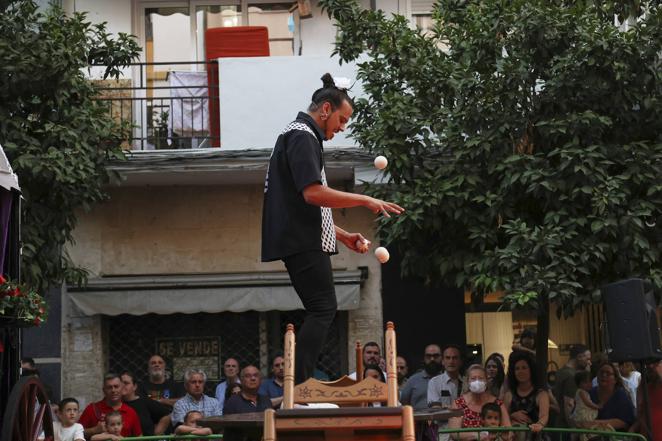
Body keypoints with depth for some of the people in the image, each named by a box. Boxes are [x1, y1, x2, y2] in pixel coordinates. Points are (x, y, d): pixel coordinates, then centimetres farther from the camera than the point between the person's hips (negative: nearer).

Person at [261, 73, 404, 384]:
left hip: (302, 241, 10)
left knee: (319, 312, 9)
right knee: (324, 309, -12)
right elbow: (313, 193, -22)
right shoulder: (302, 136, -9)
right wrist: (365, 201, -15)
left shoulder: (299, 136, 25)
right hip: (303, 242, -10)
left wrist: (342, 236, 21)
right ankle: (297, 388, -17)